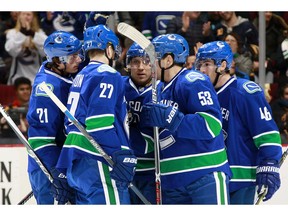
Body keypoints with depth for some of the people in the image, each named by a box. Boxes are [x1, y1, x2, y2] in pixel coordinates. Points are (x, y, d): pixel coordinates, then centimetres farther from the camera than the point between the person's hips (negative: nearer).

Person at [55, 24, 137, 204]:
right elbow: (100, 123, -18)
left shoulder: (81, 77, 23)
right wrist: (121, 156, -20)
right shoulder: (107, 75, -5)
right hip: (96, 163, -10)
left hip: (76, 163, 10)